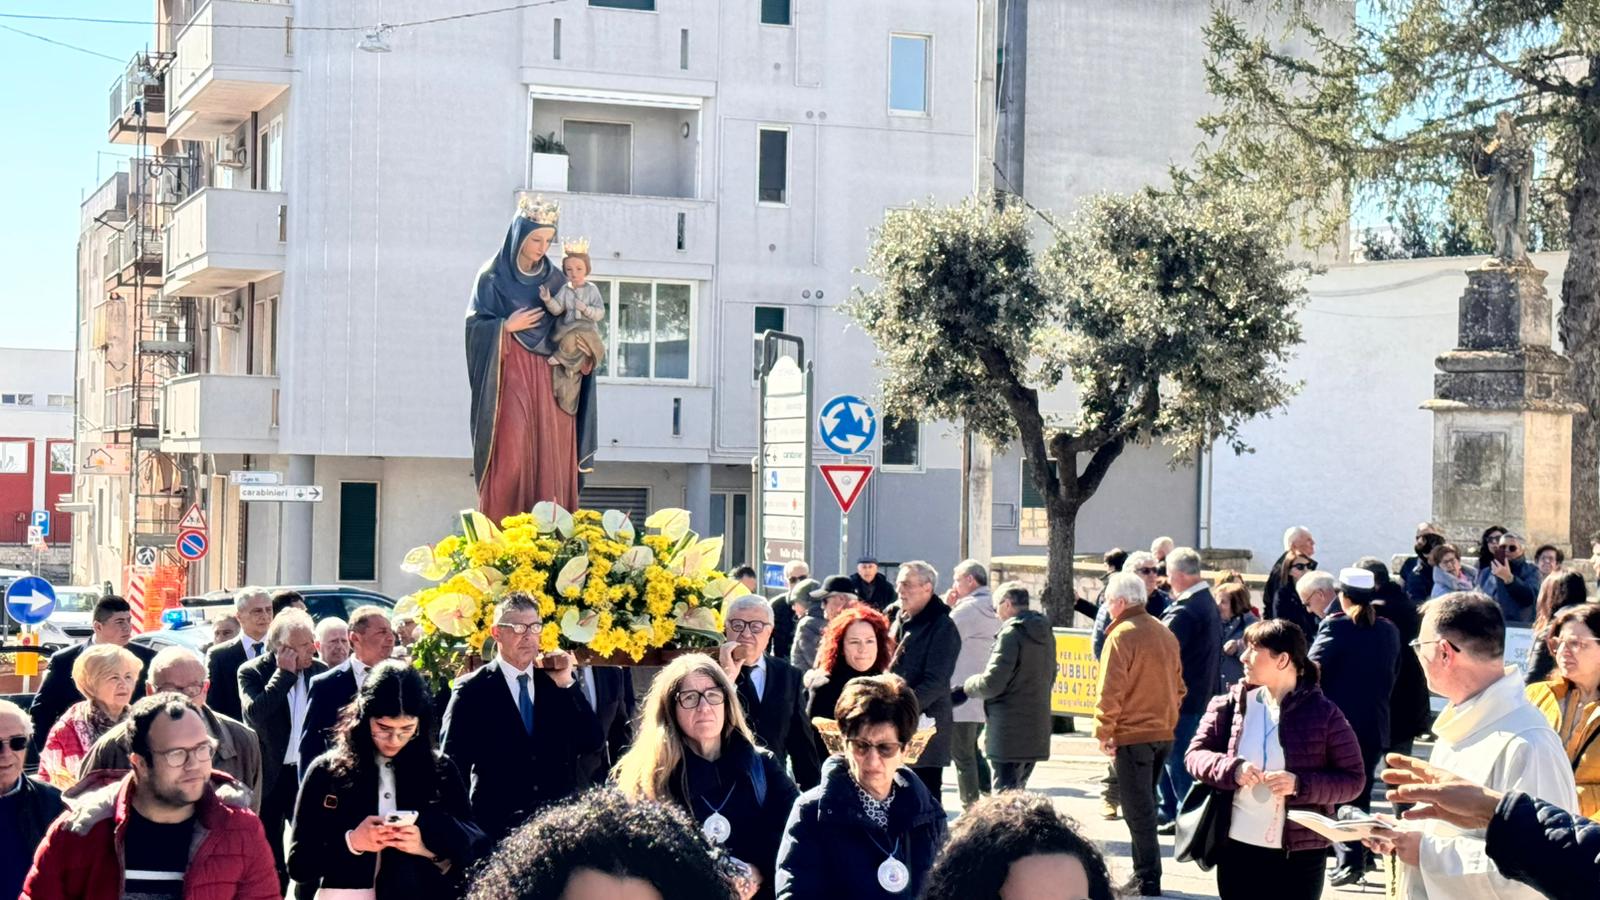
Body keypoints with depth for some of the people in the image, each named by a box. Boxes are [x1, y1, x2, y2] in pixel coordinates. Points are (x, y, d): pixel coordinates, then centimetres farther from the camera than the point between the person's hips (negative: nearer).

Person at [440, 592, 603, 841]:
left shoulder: (557, 686, 10)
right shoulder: (472, 691, 1)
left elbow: (594, 743, 2)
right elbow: (452, 764, 0)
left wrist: (567, 683, -5)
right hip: (496, 831, -2)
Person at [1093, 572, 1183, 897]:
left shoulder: (1121, 636, -14)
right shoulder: (1165, 634, 10)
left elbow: (1110, 691, -17)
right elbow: (1178, 686, 15)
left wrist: (1103, 733, -9)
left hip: (1132, 734, -8)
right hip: (1164, 733, 8)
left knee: (1138, 809, -2)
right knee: (1145, 805, 17)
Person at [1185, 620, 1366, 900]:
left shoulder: (1323, 713, -5)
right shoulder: (1231, 704, 3)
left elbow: (1353, 779, -4)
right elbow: (1194, 754, 4)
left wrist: (1300, 784, -21)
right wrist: (1232, 769, -17)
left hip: (1301, 853, -3)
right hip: (1237, 847, 3)